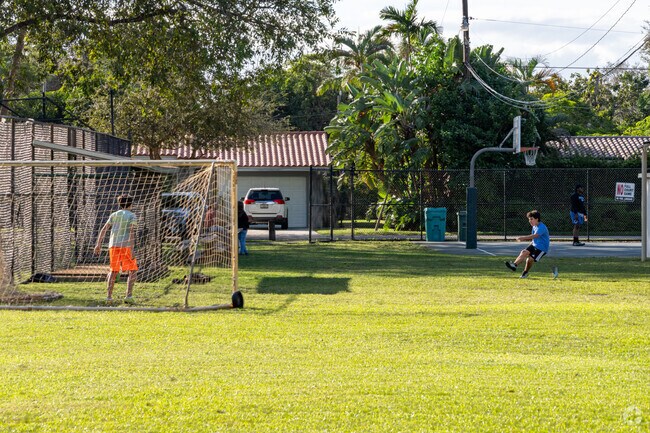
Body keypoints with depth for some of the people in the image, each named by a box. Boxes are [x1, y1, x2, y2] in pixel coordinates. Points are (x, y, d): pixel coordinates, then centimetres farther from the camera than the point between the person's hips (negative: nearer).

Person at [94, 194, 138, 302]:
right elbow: (132, 231, -12)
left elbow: (104, 229, 6)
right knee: (132, 271, 1)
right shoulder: (132, 216, 1)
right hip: (125, 245, -5)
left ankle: (109, 296, 7)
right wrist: (131, 249, -17)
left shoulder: (114, 215, 15)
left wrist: (98, 244, 5)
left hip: (113, 245, 5)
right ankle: (129, 295, -11)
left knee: (113, 271, 11)